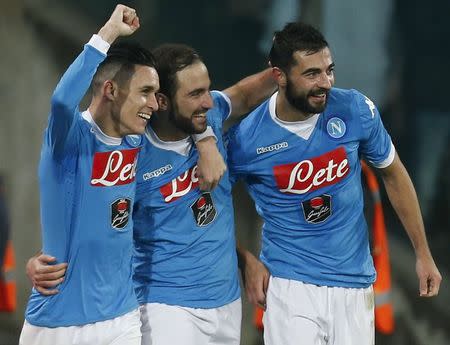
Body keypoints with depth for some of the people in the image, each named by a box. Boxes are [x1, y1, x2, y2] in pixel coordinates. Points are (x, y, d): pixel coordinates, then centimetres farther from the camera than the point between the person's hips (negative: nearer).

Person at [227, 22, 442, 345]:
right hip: (289, 285, -3)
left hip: (354, 283, 3)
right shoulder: (245, 139, -12)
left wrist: (423, 253, 10)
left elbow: (393, 173, 8)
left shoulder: (356, 110, -7)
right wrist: (246, 260, -7)